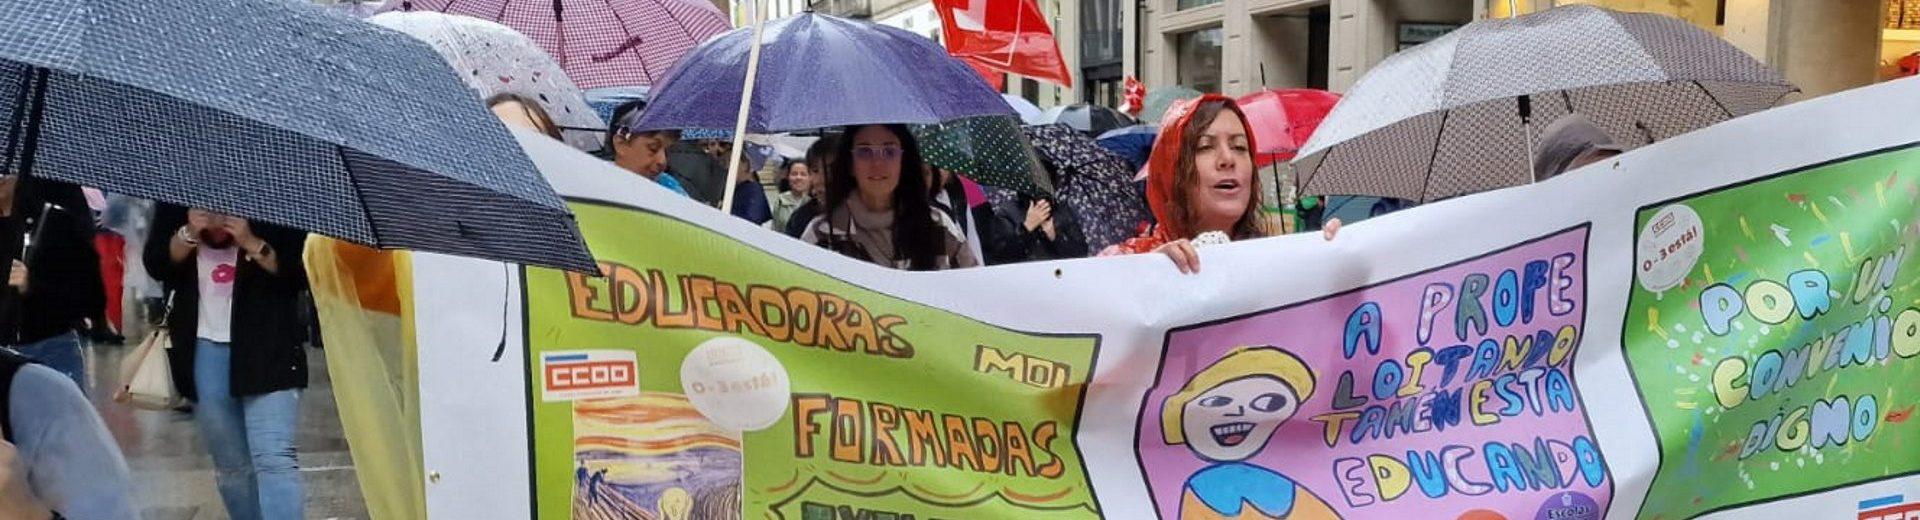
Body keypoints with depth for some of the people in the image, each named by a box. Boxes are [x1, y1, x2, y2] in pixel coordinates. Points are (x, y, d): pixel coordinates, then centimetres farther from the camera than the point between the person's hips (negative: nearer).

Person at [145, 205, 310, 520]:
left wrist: (252, 244, -21)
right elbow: (156, 264, 3)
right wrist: (189, 234, -15)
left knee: (273, 459, -16)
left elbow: (302, 272, -7)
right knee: (231, 465, 12)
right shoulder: (176, 206, 6)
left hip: (268, 348, -4)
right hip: (205, 351, 4)